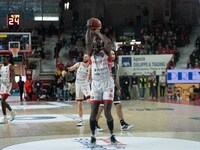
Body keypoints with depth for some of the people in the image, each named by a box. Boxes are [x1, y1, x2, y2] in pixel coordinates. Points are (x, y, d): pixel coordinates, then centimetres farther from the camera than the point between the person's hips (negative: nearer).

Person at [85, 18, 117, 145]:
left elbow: (108, 42, -18)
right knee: (93, 112, -2)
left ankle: (112, 135, 9)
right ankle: (93, 136, 11)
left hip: (107, 84, -2)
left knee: (107, 112, -7)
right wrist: (89, 28, -12)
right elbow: (87, 42, -11)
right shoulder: (91, 53, 9)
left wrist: (98, 32, -7)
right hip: (95, 85, 2)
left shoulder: (106, 51, 3)